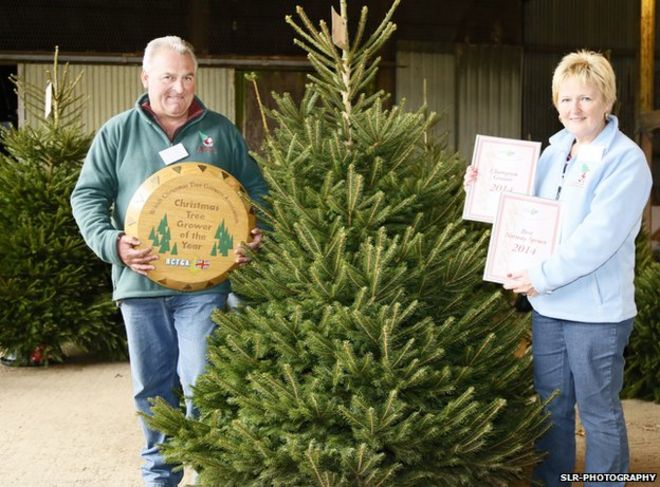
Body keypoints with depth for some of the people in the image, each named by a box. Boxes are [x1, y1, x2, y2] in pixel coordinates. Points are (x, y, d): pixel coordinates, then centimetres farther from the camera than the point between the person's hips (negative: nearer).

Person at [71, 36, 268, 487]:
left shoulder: (221, 132, 7)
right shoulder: (118, 133, 5)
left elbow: (256, 190, 12)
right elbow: (88, 195, 4)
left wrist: (259, 234, -6)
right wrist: (111, 242, -14)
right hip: (139, 283, 1)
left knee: (203, 384, -3)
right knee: (152, 388, 12)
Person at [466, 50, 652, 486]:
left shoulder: (626, 159, -13)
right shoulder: (554, 150, 9)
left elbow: (600, 235, -22)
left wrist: (543, 275, -23)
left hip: (596, 309, -7)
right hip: (548, 304, 7)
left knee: (599, 414, 7)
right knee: (551, 408, 19)